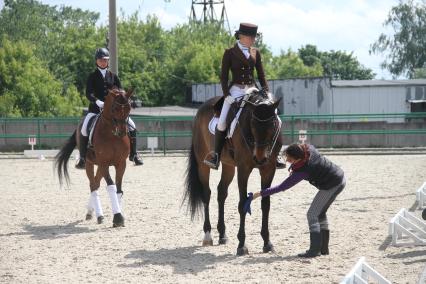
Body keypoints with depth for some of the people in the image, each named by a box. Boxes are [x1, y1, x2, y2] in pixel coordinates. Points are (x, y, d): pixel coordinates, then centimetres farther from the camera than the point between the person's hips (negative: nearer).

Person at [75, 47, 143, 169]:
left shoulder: (113, 76, 11)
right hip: (96, 108, -2)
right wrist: (98, 102, -26)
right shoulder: (92, 76, 3)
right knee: (84, 129, -24)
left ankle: (133, 154, 3)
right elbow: (89, 94, -8)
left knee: (132, 126, -10)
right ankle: (82, 158, -11)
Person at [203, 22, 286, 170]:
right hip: (235, 90, -3)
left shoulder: (255, 53, 10)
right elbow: (223, 76, -2)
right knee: (222, 122, -20)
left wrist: (266, 92, -1)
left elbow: (261, 75, 12)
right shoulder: (230, 53, 0)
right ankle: (216, 155, -6)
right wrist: (226, 95, -14)